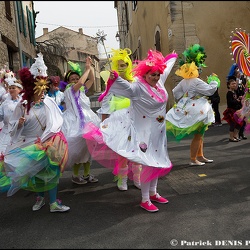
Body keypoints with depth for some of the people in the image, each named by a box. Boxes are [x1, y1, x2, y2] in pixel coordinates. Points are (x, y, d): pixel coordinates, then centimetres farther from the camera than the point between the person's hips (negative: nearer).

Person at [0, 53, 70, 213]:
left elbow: (57, 120, -6)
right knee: (34, 172, 13)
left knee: (50, 171, 0)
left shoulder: (49, 101, -8)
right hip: (28, 144, 1)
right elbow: (13, 126, -2)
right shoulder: (22, 105, -7)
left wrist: (49, 136, -14)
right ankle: (40, 197, 37)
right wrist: (19, 124, -22)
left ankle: (53, 203, 11)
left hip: (47, 142, -1)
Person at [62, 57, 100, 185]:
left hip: (87, 121, 7)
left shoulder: (82, 90, 14)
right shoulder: (69, 91, -7)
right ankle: (75, 175, 11)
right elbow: (80, 83, -23)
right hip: (76, 123, -7)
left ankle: (86, 174, 19)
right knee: (79, 147, -4)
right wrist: (87, 69, -14)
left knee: (89, 147, 8)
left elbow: (91, 79, 10)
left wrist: (90, 67, 1)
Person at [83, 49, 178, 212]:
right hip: (144, 132, -9)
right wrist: (116, 78, -59)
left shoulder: (159, 82, 4)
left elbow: (166, 68, 23)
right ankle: (145, 200, 9)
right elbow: (127, 87, -40)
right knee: (148, 164, -5)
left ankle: (153, 193, 35)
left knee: (157, 161, 17)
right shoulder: (138, 87, -20)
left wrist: (172, 58, 39)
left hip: (158, 131, 9)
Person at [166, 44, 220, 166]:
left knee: (199, 134, 20)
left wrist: (180, 101, 23)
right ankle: (193, 159, 6)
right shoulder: (197, 82, -20)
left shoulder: (183, 82, 5)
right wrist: (214, 80, -5)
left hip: (187, 110, 9)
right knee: (198, 135, 1)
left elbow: (175, 92, 14)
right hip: (196, 112, -9)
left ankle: (200, 156, 29)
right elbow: (209, 90, -19)